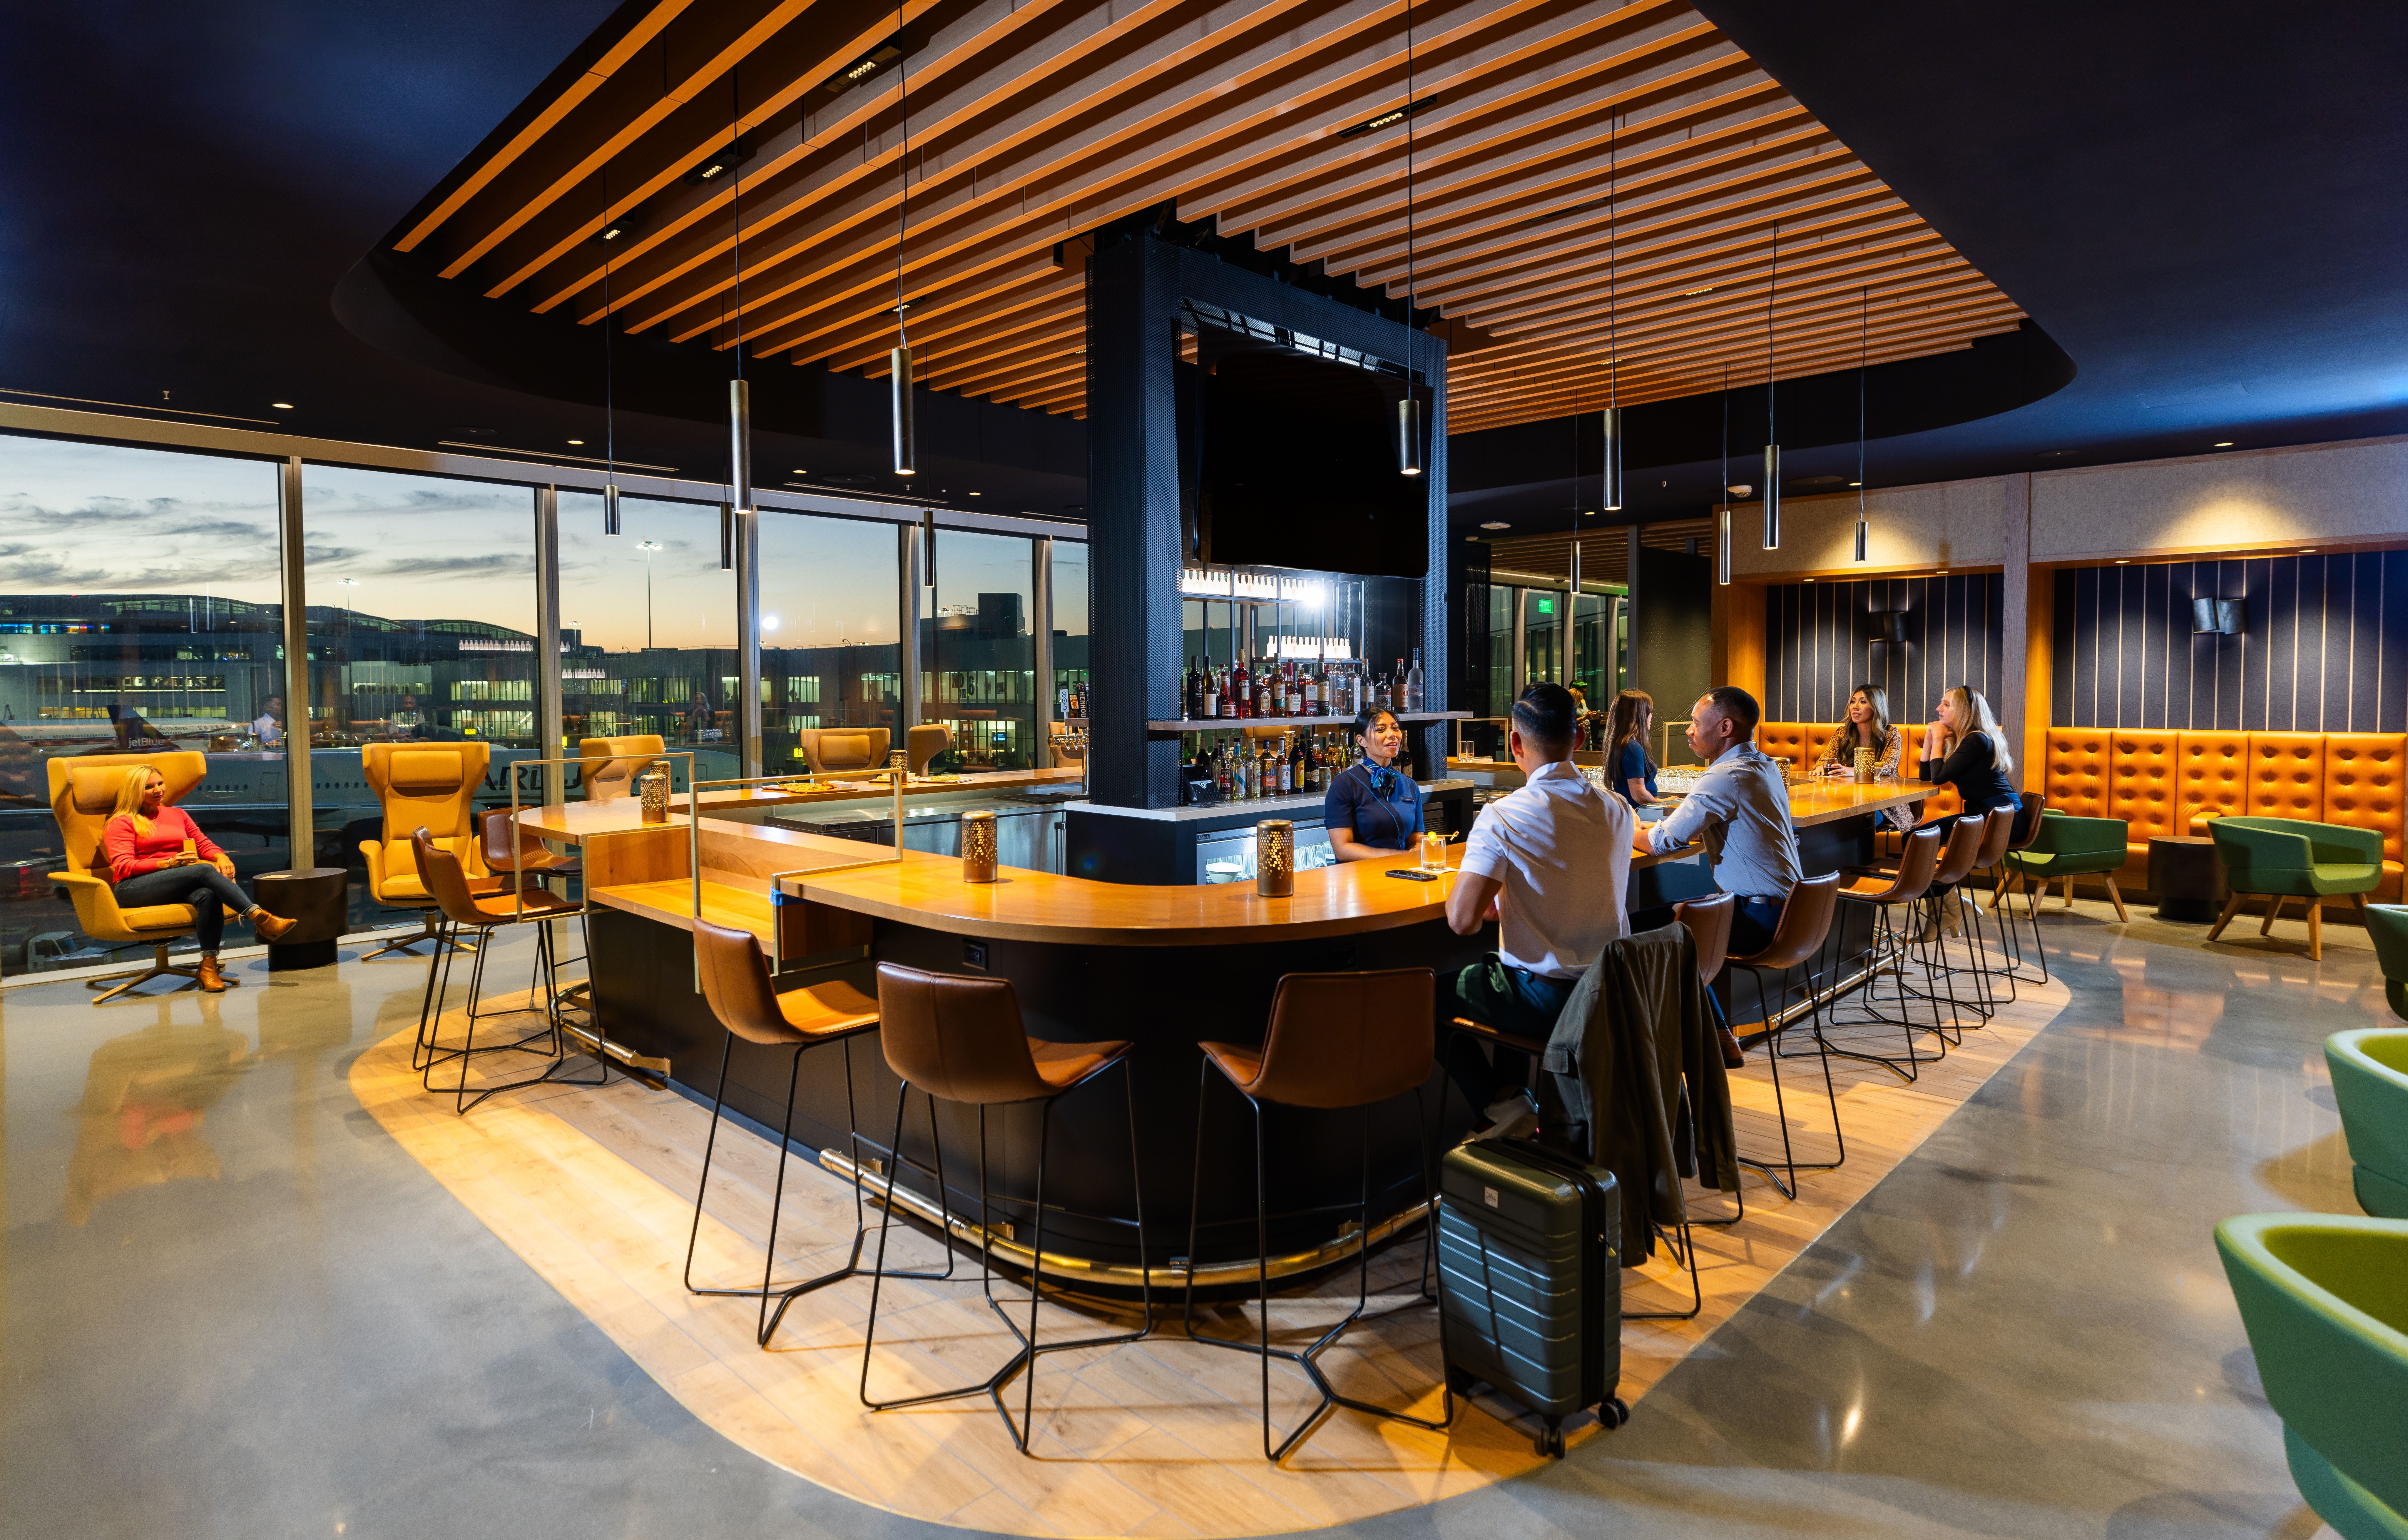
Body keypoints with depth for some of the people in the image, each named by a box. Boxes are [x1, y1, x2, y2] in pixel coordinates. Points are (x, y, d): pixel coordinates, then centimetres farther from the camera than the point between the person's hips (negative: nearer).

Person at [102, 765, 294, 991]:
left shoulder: (178, 814, 25)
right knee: (205, 870, -34)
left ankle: (209, 966, -37)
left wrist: (221, 857, -6)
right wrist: (169, 863, -19)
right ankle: (261, 919, -46)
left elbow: (204, 844, 19)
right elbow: (124, 867, -3)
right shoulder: (121, 823, 9)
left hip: (179, 887, 4)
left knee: (209, 895, -35)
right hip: (133, 890, -4)